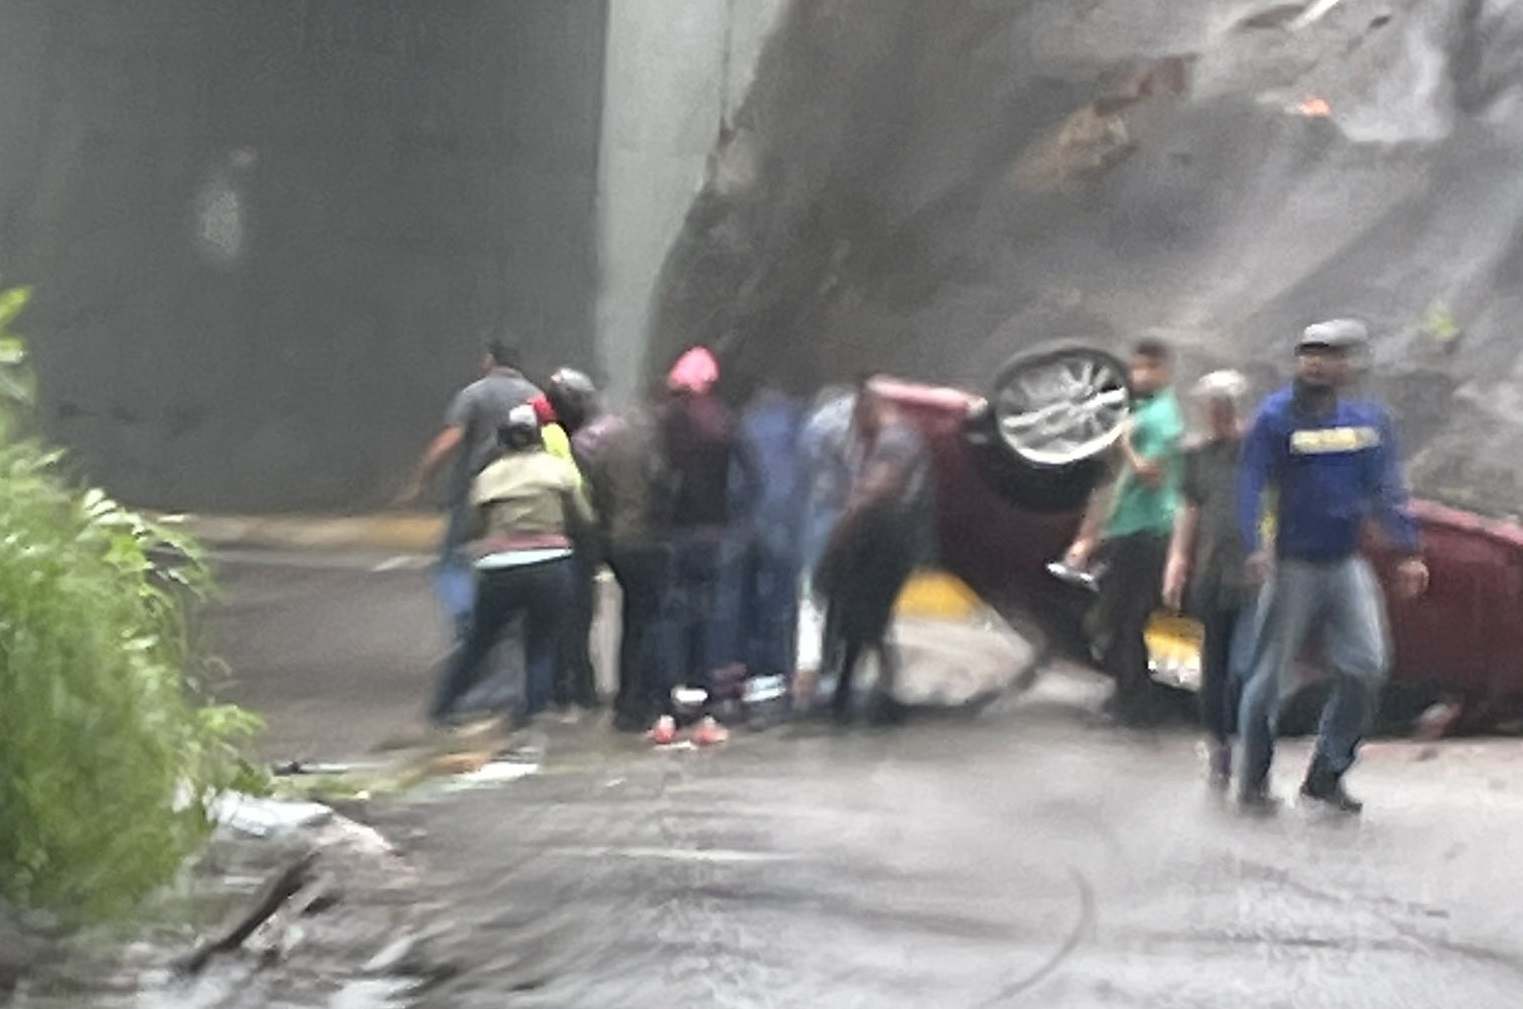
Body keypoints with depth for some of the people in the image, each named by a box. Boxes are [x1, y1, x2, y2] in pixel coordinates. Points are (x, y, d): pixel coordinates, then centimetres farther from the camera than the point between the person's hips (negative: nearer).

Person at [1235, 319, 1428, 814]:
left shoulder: (1369, 421, 7)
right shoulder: (1277, 417, -8)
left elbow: (1386, 490, 10)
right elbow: (1250, 486, -12)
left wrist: (1409, 551, 2)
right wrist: (1256, 547, -25)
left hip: (1347, 565, 5)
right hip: (1293, 566, -5)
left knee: (1367, 668, 0)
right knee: (1270, 674, 1)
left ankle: (1327, 774, 12)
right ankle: (1254, 782, 13)